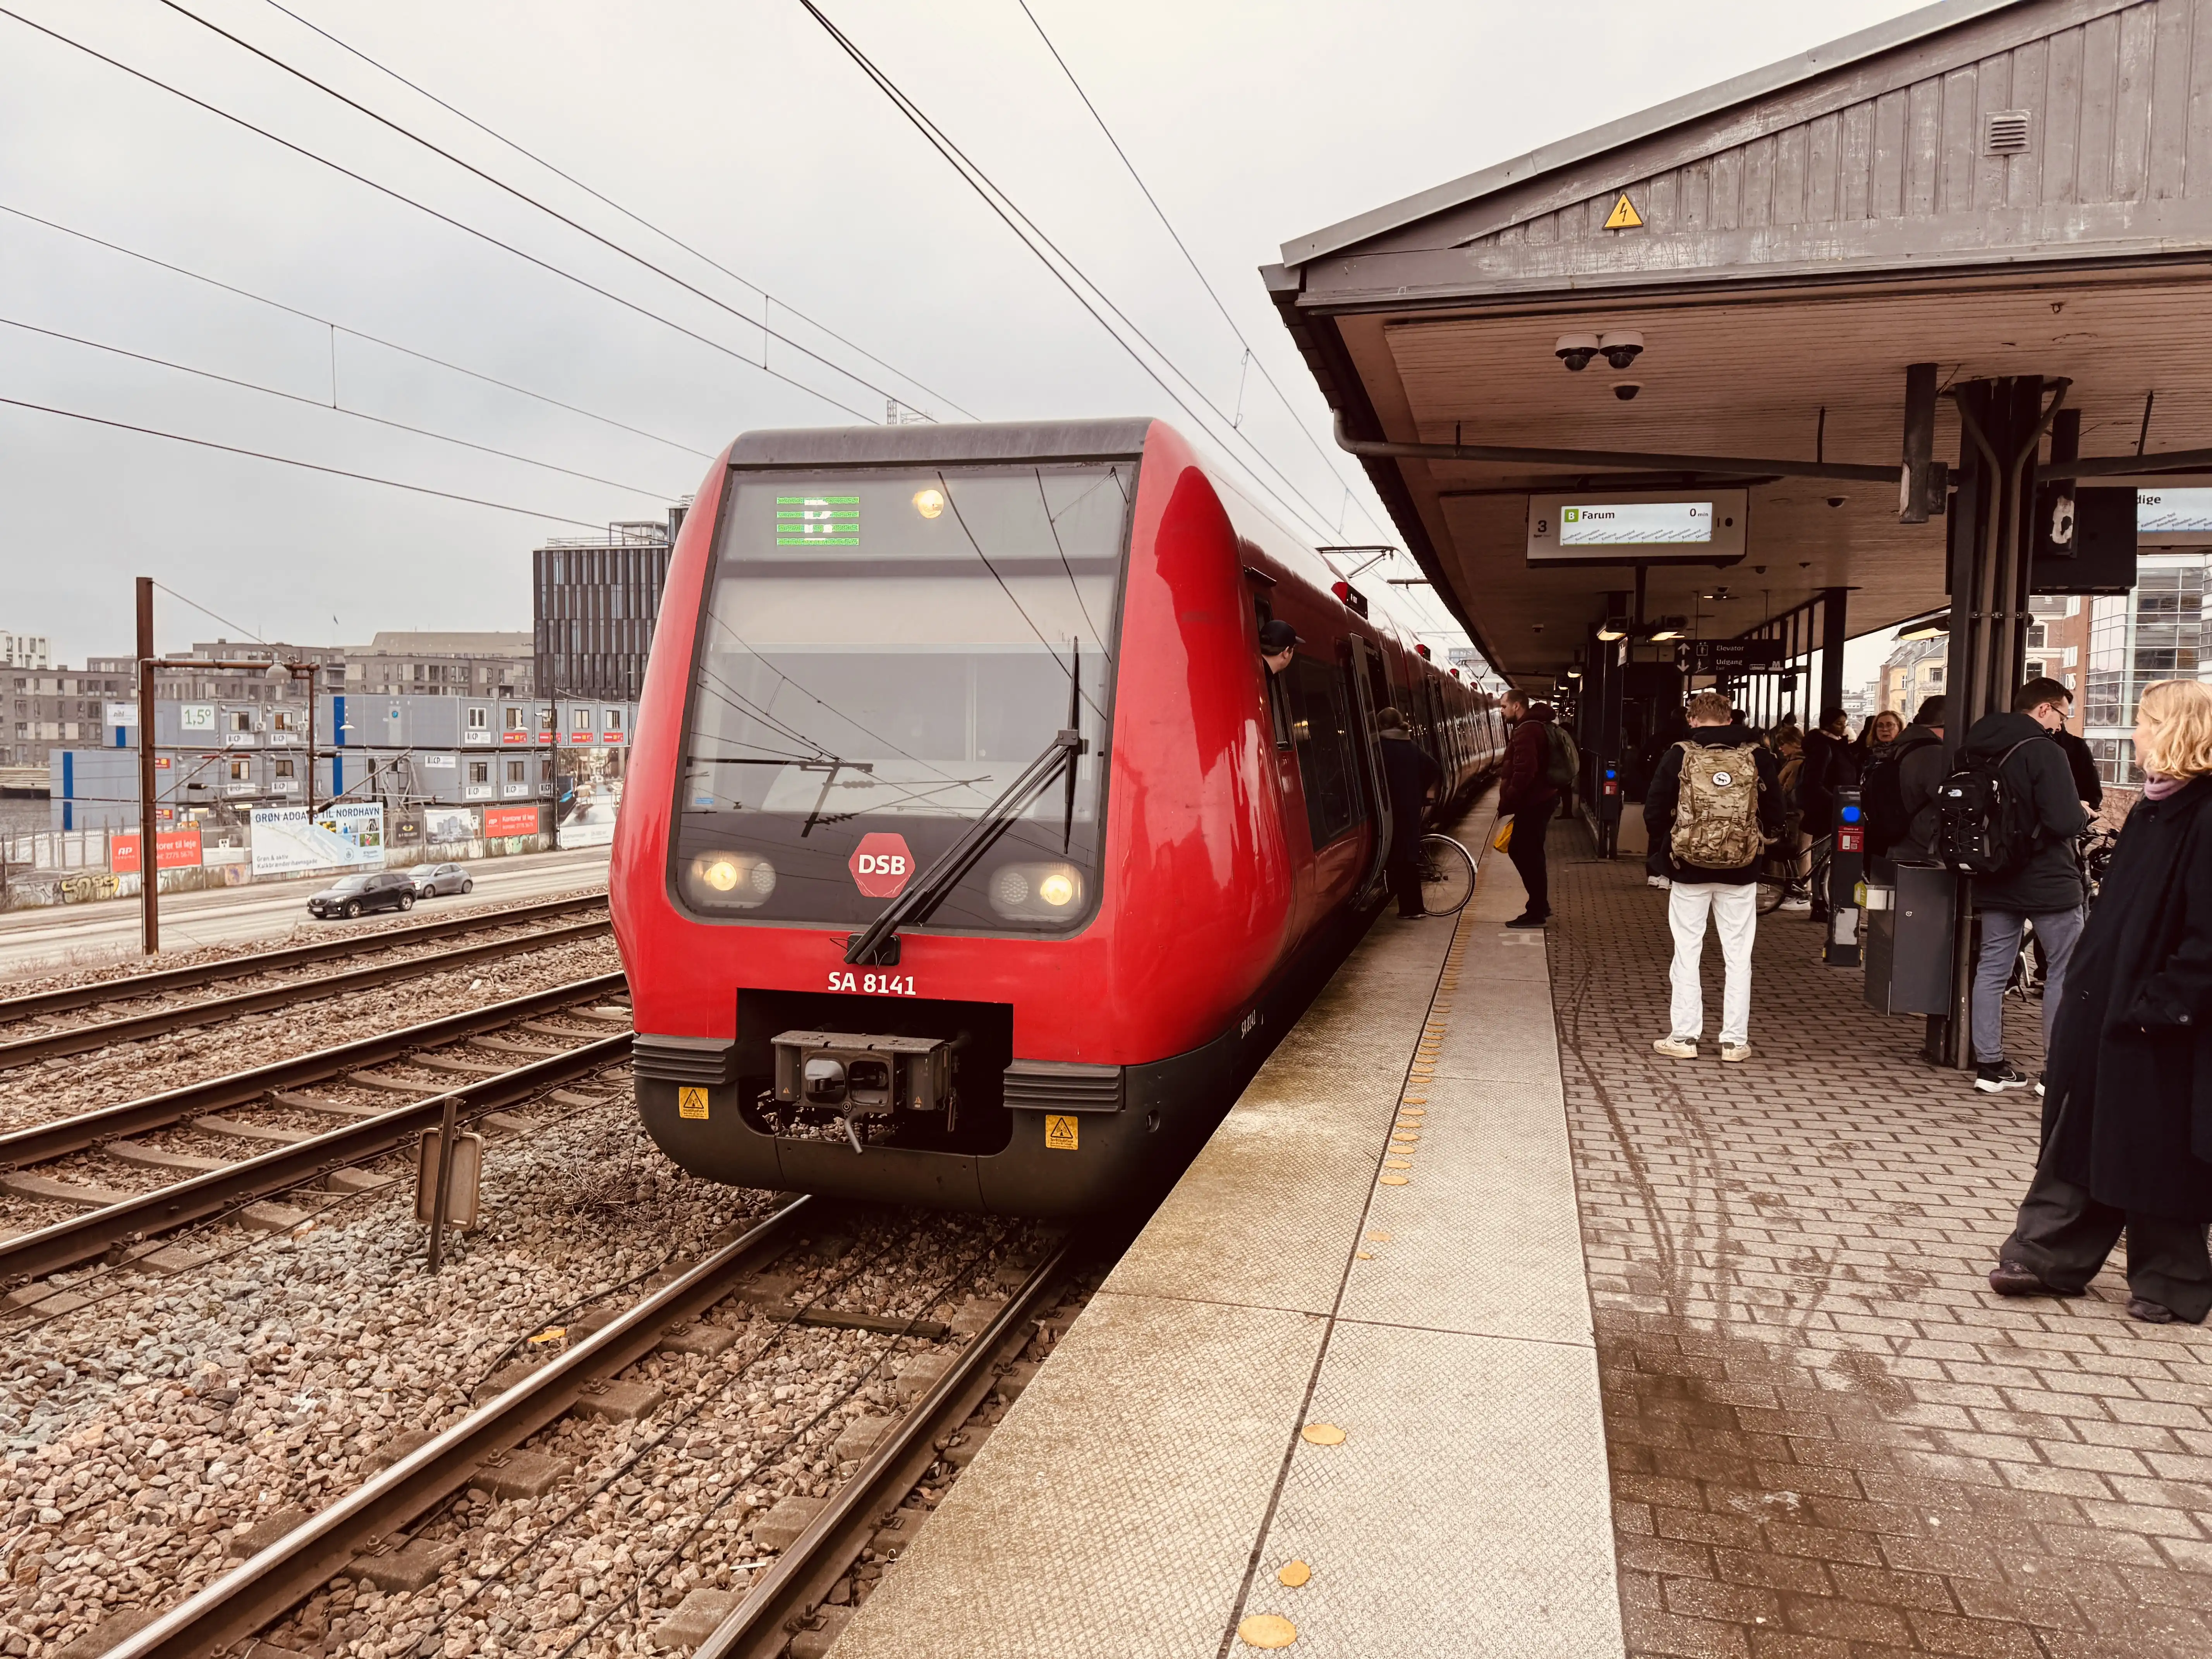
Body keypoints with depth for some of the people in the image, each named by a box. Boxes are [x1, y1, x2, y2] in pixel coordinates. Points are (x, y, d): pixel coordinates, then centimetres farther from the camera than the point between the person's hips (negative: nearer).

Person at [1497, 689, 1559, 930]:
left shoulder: (1526, 730, -17)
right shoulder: (1535, 726, 17)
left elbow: (1525, 772, -26)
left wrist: (1507, 802, -21)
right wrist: (1508, 787, 18)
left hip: (1533, 802, -11)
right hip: (1540, 799, 11)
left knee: (1526, 855, -5)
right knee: (1528, 853, 17)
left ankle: (1536, 912, 0)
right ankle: (1540, 906, 23)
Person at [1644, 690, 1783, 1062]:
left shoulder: (1680, 756, -5)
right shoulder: (1757, 757, -2)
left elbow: (1654, 811, -4)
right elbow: (1775, 810, 2)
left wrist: (1664, 849, 11)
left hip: (1688, 868, -1)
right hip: (1742, 871, 1)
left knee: (1687, 952, 7)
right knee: (1738, 955, 8)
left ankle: (1683, 1036, 8)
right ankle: (1735, 1040, 11)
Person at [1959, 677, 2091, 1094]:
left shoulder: (1975, 748, 5)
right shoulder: (2045, 751, -17)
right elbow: (2065, 822, -23)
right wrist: (2082, 813, -3)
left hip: (1995, 878, 7)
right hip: (2047, 882, -7)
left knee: (1992, 969, 9)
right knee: (2066, 972, 5)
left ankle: (1989, 1065, 13)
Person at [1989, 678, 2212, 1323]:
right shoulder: (2150, 814, 10)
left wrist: (2157, 1007, -21)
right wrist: (2083, 984, 12)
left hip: (2156, 1031, -8)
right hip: (2101, 1011, 8)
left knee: (2155, 1159, 7)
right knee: (2080, 1140, 15)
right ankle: (2047, 1257, 25)